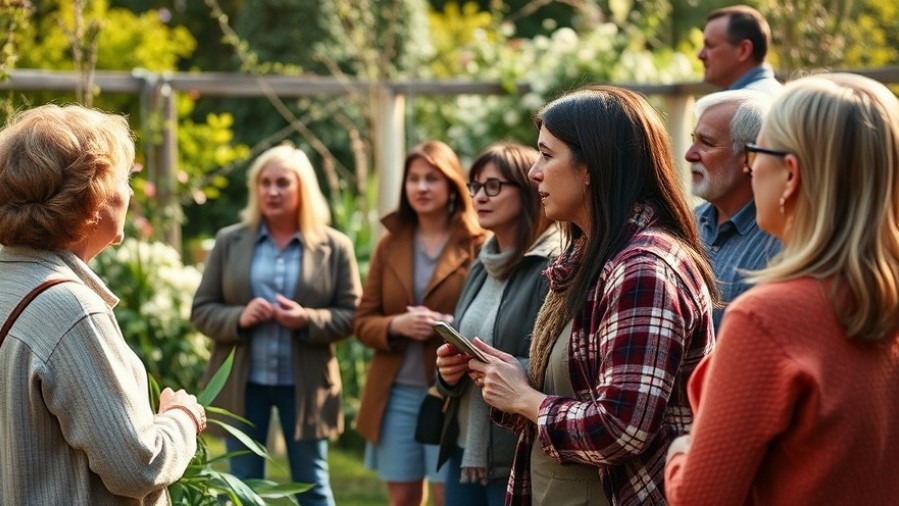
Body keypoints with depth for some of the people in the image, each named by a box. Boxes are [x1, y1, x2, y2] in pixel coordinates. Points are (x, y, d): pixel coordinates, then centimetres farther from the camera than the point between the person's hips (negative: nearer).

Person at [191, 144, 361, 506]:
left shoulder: (334, 246, 1)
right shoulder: (229, 241, 4)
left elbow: (352, 315, 0)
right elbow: (201, 310, 4)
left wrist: (308, 320, -18)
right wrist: (238, 318, -16)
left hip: (305, 385, -1)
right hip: (243, 383, 1)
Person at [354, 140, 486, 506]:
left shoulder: (478, 245, -3)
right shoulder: (390, 245, 9)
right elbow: (363, 322, 9)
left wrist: (449, 325, -19)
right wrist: (396, 326, -11)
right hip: (395, 393, 4)